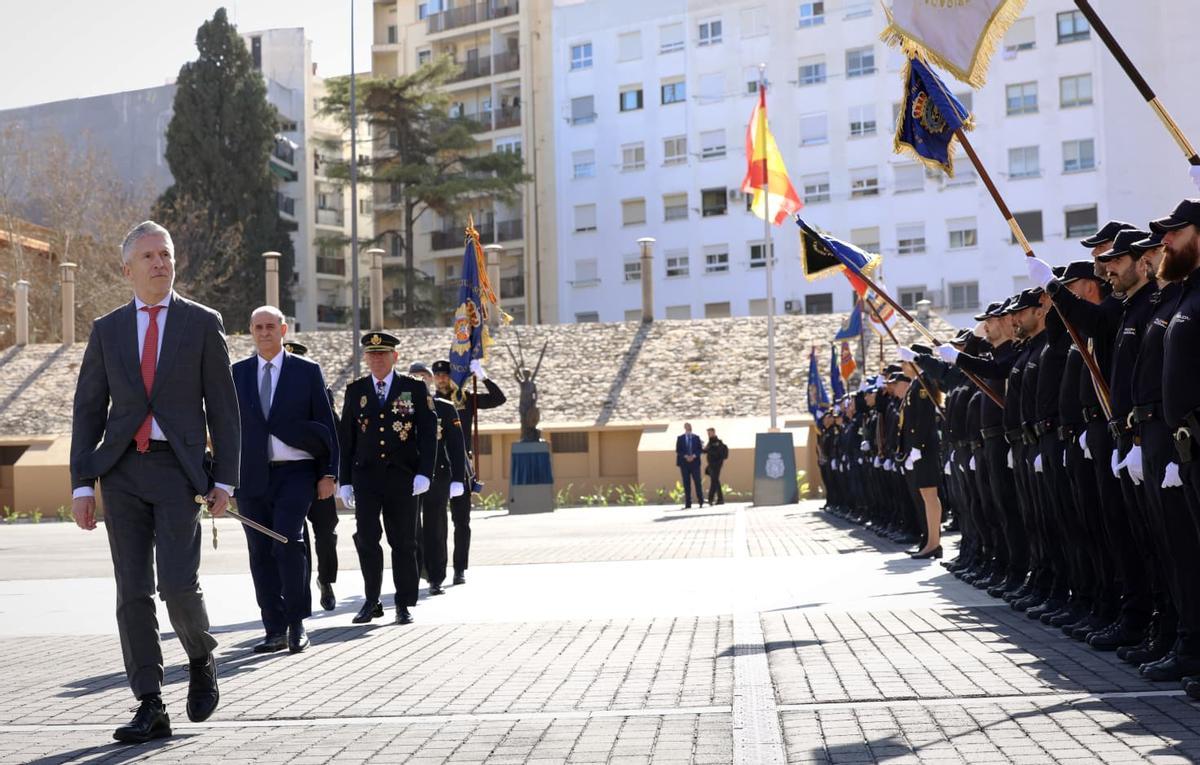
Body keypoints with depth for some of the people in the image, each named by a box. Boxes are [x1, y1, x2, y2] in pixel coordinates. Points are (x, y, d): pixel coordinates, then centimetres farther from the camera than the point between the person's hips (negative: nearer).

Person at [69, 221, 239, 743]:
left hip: (178, 469, -3)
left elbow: (222, 406, 3)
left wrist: (224, 480, -3)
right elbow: (88, 409, 10)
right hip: (122, 470, 3)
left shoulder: (203, 323, 4)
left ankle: (201, 659, 19)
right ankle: (150, 709, 8)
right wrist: (82, 483, 1)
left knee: (178, 586, -13)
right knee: (132, 592, 1)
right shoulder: (107, 330, 10)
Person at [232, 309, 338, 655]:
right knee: (260, 554, 4)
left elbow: (326, 425, 4)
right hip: (251, 477, 3)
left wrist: (329, 473, -1)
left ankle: (297, 622, -3)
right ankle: (276, 631, 12)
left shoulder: (308, 370, 5)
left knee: (288, 542, -18)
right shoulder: (236, 374, 11)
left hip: (295, 474, -3)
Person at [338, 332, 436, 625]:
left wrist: (424, 473, -12)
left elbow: (428, 433, -1)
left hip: (403, 477, -1)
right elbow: (346, 438, 10)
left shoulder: (415, 388, 4)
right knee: (366, 539, -5)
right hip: (366, 476, 1)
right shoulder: (355, 391, 9)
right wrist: (344, 480, 5)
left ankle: (404, 604, 13)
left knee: (403, 542, 3)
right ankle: (371, 601, 8)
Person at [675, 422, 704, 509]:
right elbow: (678, 450, 1)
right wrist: (685, 456, -14)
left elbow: (699, 449, 4)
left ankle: (701, 501, -1)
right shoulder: (680, 438, 7)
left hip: (695, 462, 0)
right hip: (684, 463, 0)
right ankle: (688, 503, 1)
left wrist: (694, 456, -13)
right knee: (686, 483, 0)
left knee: (697, 482, -6)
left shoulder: (696, 437, 9)